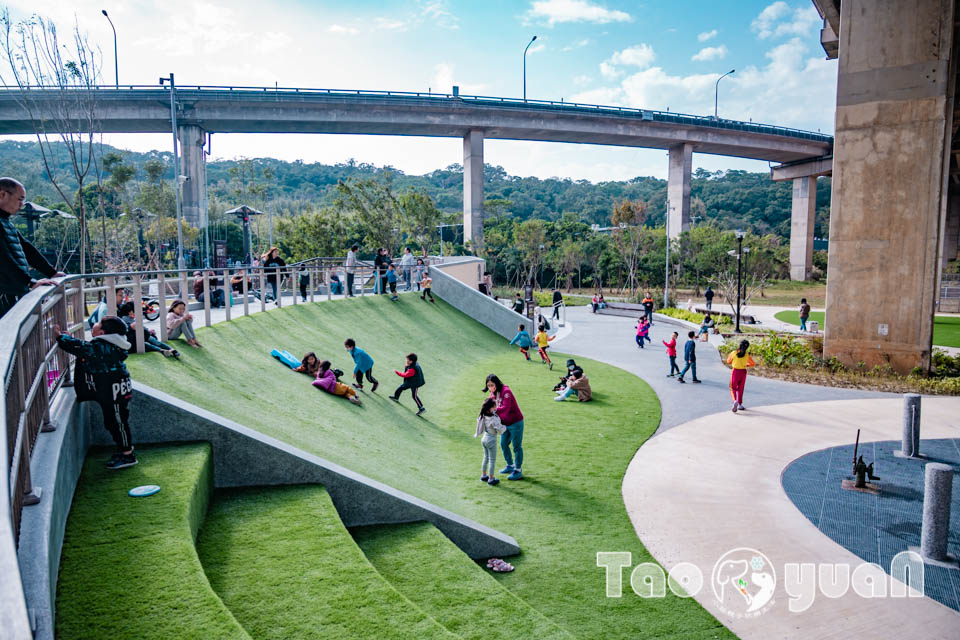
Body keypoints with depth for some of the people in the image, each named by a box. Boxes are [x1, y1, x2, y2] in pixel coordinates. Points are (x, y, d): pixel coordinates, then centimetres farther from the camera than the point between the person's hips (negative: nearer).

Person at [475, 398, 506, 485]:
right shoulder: (494, 419, -29)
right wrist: (505, 427, -2)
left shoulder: (483, 415, -8)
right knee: (492, 460, 7)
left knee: (486, 458, 23)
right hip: (491, 440, -7)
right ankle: (491, 479, 15)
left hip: (484, 438, 7)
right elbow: (500, 430, -20)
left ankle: (483, 475, 34)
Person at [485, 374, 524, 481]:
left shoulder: (506, 392, -23)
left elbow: (505, 408, -33)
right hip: (504, 424, 8)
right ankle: (510, 466, 35)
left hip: (515, 423, -8)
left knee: (517, 447, 2)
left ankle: (518, 471, 12)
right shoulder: (492, 394, 2)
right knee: (503, 445, 16)